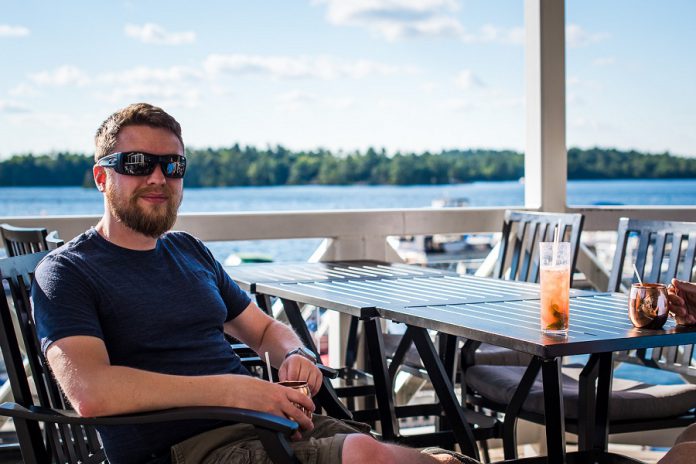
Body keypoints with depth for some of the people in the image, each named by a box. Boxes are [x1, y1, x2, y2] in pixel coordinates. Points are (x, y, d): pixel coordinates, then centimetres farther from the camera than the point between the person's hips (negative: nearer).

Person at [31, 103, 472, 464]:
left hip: (264, 422, 6)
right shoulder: (67, 272, 0)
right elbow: (89, 392, -17)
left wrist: (295, 355, 4)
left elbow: (265, 329, 30)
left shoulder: (190, 251, 21)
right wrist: (231, 389, -20)